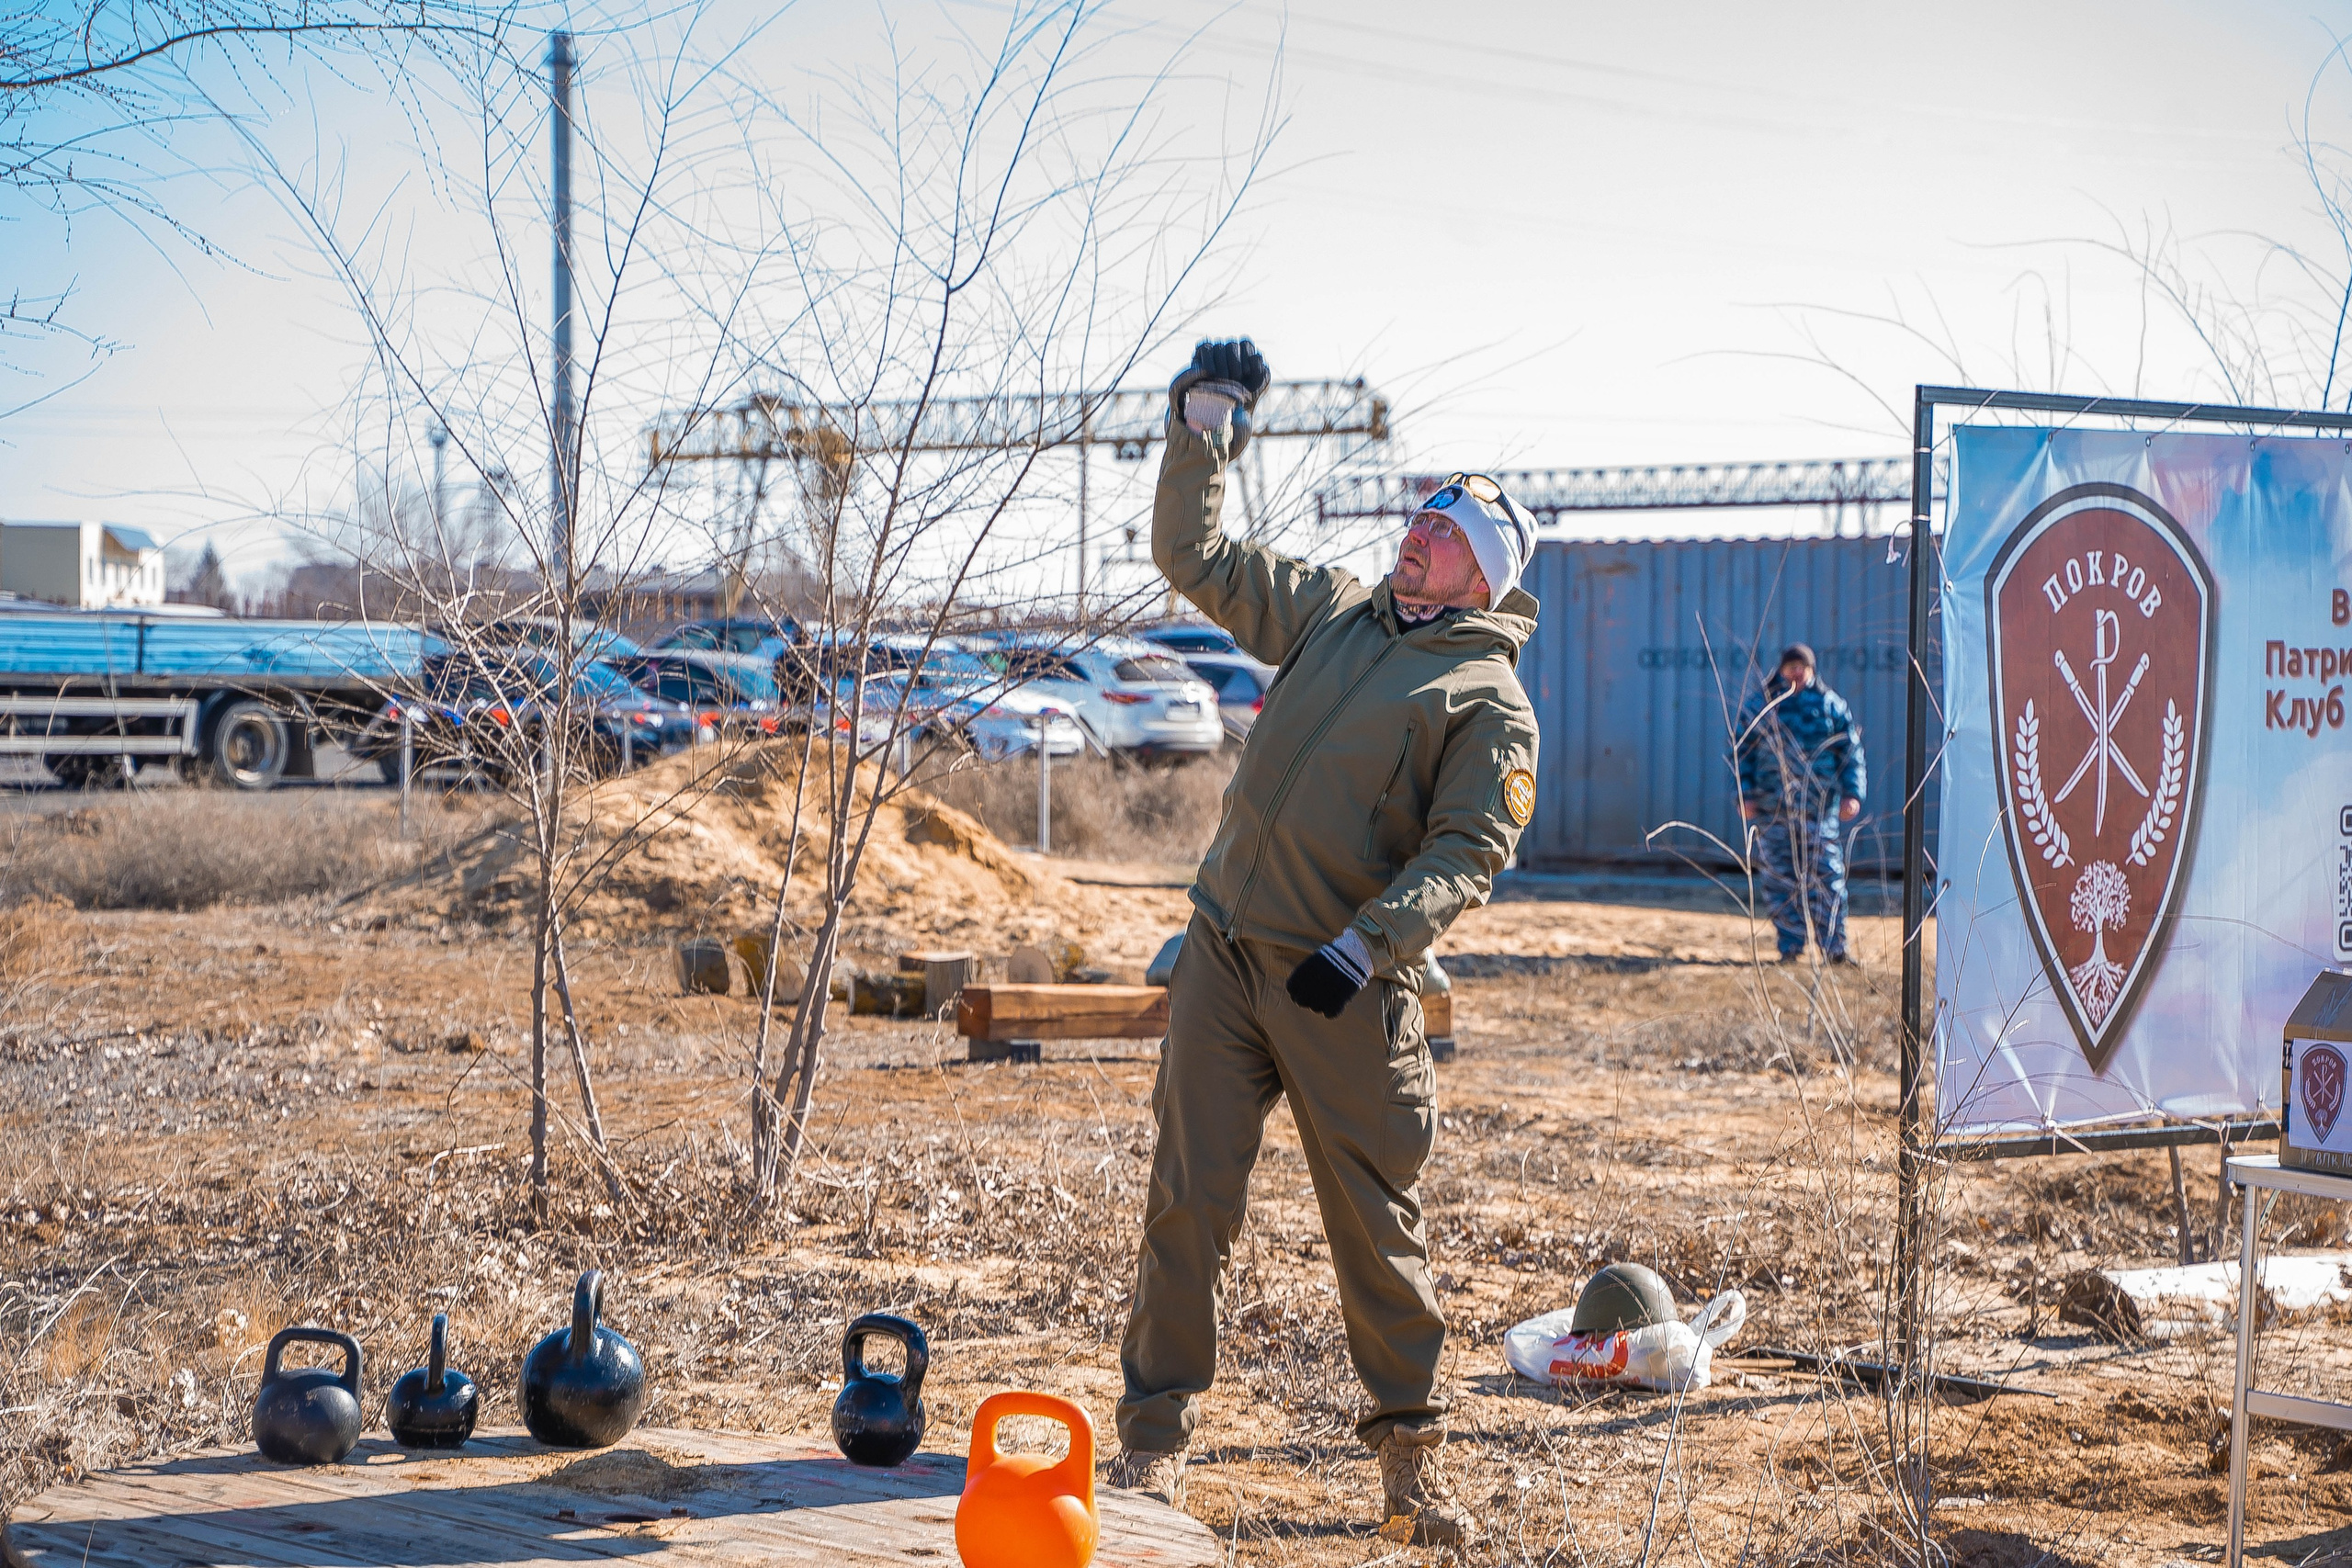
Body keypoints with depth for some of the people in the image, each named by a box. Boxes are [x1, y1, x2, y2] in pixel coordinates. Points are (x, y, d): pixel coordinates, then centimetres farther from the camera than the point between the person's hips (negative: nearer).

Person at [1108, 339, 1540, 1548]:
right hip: (1224, 950, 4)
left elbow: (1469, 851, -13)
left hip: (1346, 990, -4)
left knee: (1376, 1222, 2)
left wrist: (1366, 943, -24)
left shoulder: (1490, 698, -2)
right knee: (1189, 1199, 1)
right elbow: (1193, 559, 22)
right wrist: (1199, 436, 14)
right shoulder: (1329, 613, 15)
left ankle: (1409, 1450, 16)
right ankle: (1155, 1437, 8)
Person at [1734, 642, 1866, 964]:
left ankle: (1834, 946, -4)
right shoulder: (1758, 705, 11)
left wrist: (1852, 793, 1)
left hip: (1820, 806, -1)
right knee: (1780, 877, 0)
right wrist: (1744, 794, 2)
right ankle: (1790, 946, 6)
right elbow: (1742, 753, 11)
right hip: (1772, 806, 1)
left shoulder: (1831, 705, 10)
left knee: (1826, 875, -6)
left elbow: (1851, 753, 11)